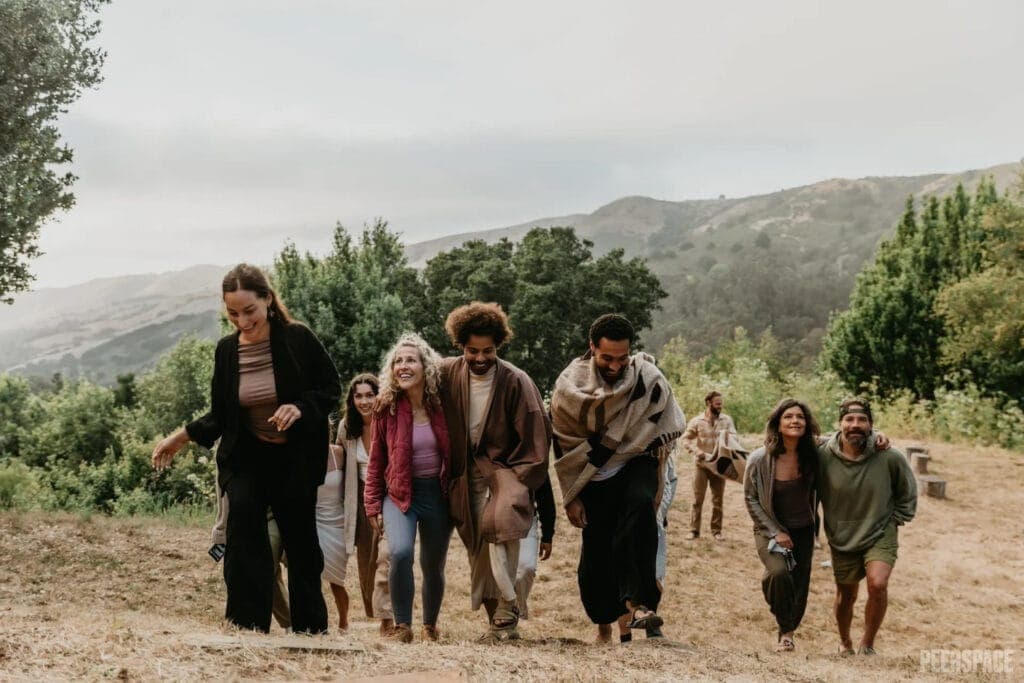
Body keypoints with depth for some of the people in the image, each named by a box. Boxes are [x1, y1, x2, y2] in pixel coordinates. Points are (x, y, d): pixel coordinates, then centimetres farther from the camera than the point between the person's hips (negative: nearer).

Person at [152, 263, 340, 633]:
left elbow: (331, 390, -6)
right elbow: (220, 416, 7)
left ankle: (311, 630, 24)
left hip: (296, 459, -1)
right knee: (242, 510, -24)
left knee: (300, 541, 6)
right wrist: (185, 435, -8)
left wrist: (300, 407, -25)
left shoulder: (298, 339, -11)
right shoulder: (227, 350, -1)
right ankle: (248, 626, -20)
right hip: (246, 457, 2)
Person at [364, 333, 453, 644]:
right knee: (400, 552, -26)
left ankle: (430, 626, 36)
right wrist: (373, 505, 2)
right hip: (400, 493, -1)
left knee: (434, 567, 11)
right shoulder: (386, 407, -5)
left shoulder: (442, 404, -5)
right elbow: (376, 460, 3)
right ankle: (402, 626, -9)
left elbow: (456, 453, 4)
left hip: (437, 494, 1)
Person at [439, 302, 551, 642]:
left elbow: (536, 436, -7)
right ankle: (497, 621, 14)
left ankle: (507, 605, -26)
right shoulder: (448, 373, -3)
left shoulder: (515, 381, -12)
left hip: (504, 466, -4)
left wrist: (518, 481, -11)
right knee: (477, 550, 4)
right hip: (467, 474, 4)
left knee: (502, 517, -32)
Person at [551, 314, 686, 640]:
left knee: (641, 504, -34)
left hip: (635, 463, -1)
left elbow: (669, 427, 7)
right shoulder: (569, 385, -10)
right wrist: (571, 497, 1)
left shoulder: (648, 377, -10)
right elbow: (565, 446, 0)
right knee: (596, 551, -3)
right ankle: (605, 619, 27)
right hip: (593, 475, 1)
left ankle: (636, 602, -37)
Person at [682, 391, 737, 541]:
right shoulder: (697, 421, -4)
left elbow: (734, 437, -5)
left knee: (718, 499, 8)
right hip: (701, 465, -2)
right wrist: (696, 451, -21)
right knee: (697, 499, 2)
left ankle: (716, 530, 17)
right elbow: (686, 439, -5)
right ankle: (694, 530, 8)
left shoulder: (727, 420, 1)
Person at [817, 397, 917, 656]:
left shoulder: (890, 458, -18)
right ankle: (845, 643, 46)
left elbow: (908, 494, 2)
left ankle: (867, 644, -5)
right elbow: (814, 492, 4)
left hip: (880, 535, -2)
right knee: (845, 595, 17)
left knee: (877, 584, -26)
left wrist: (895, 522, 1)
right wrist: (830, 527, 5)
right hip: (842, 539, 2)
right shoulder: (824, 457, -16)